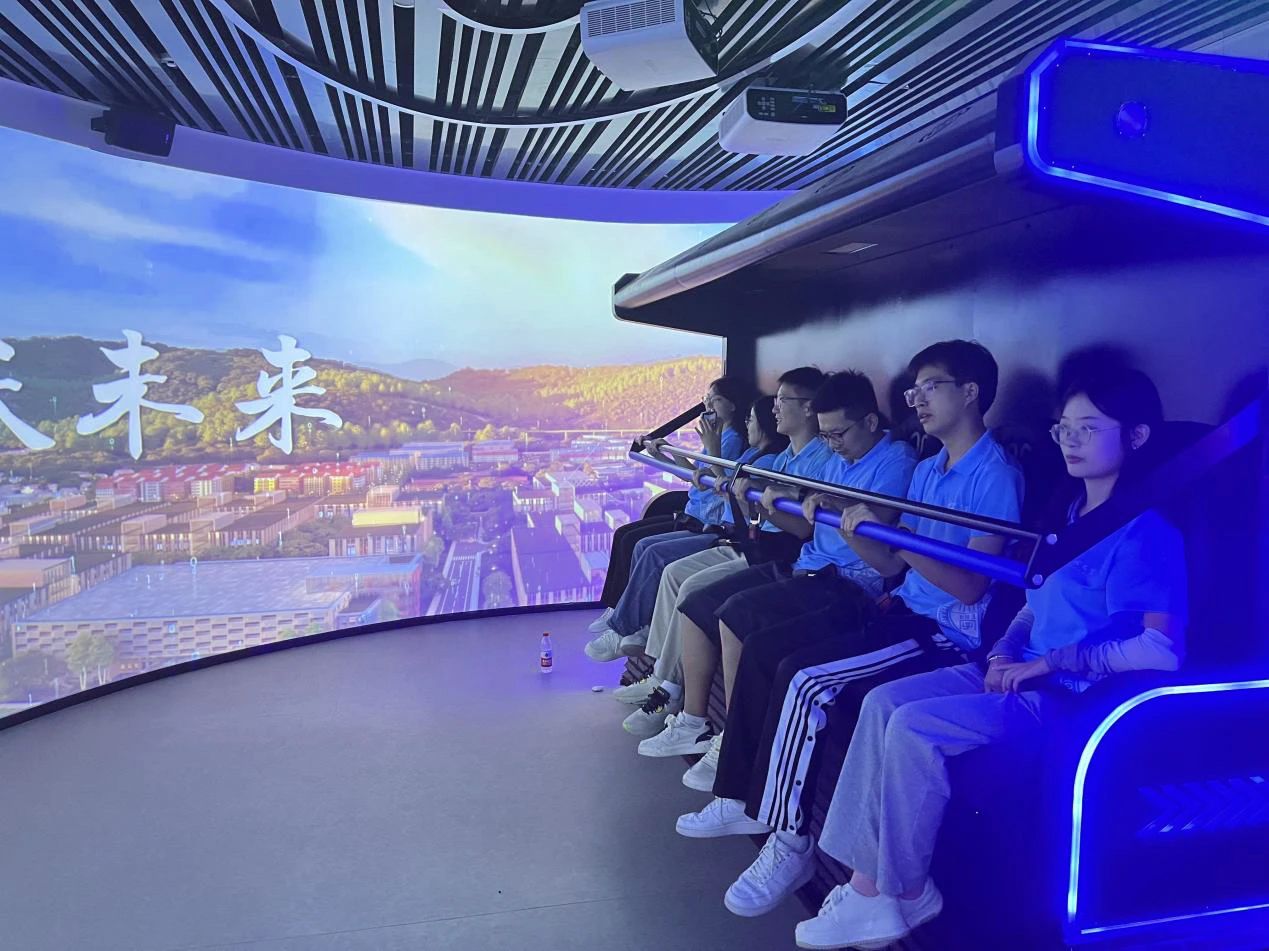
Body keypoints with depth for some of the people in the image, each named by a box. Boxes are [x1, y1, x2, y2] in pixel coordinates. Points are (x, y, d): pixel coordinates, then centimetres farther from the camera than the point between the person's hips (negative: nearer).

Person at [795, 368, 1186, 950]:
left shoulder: (1144, 532, -13)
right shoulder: (1070, 517, 14)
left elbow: (1162, 649, -25)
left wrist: (1045, 663, -20)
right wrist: (1005, 651, 1)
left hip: (1071, 695, -9)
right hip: (1023, 675, 9)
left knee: (914, 726, -24)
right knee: (883, 701, -8)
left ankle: (906, 892, -3)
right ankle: (868, 887, -8)